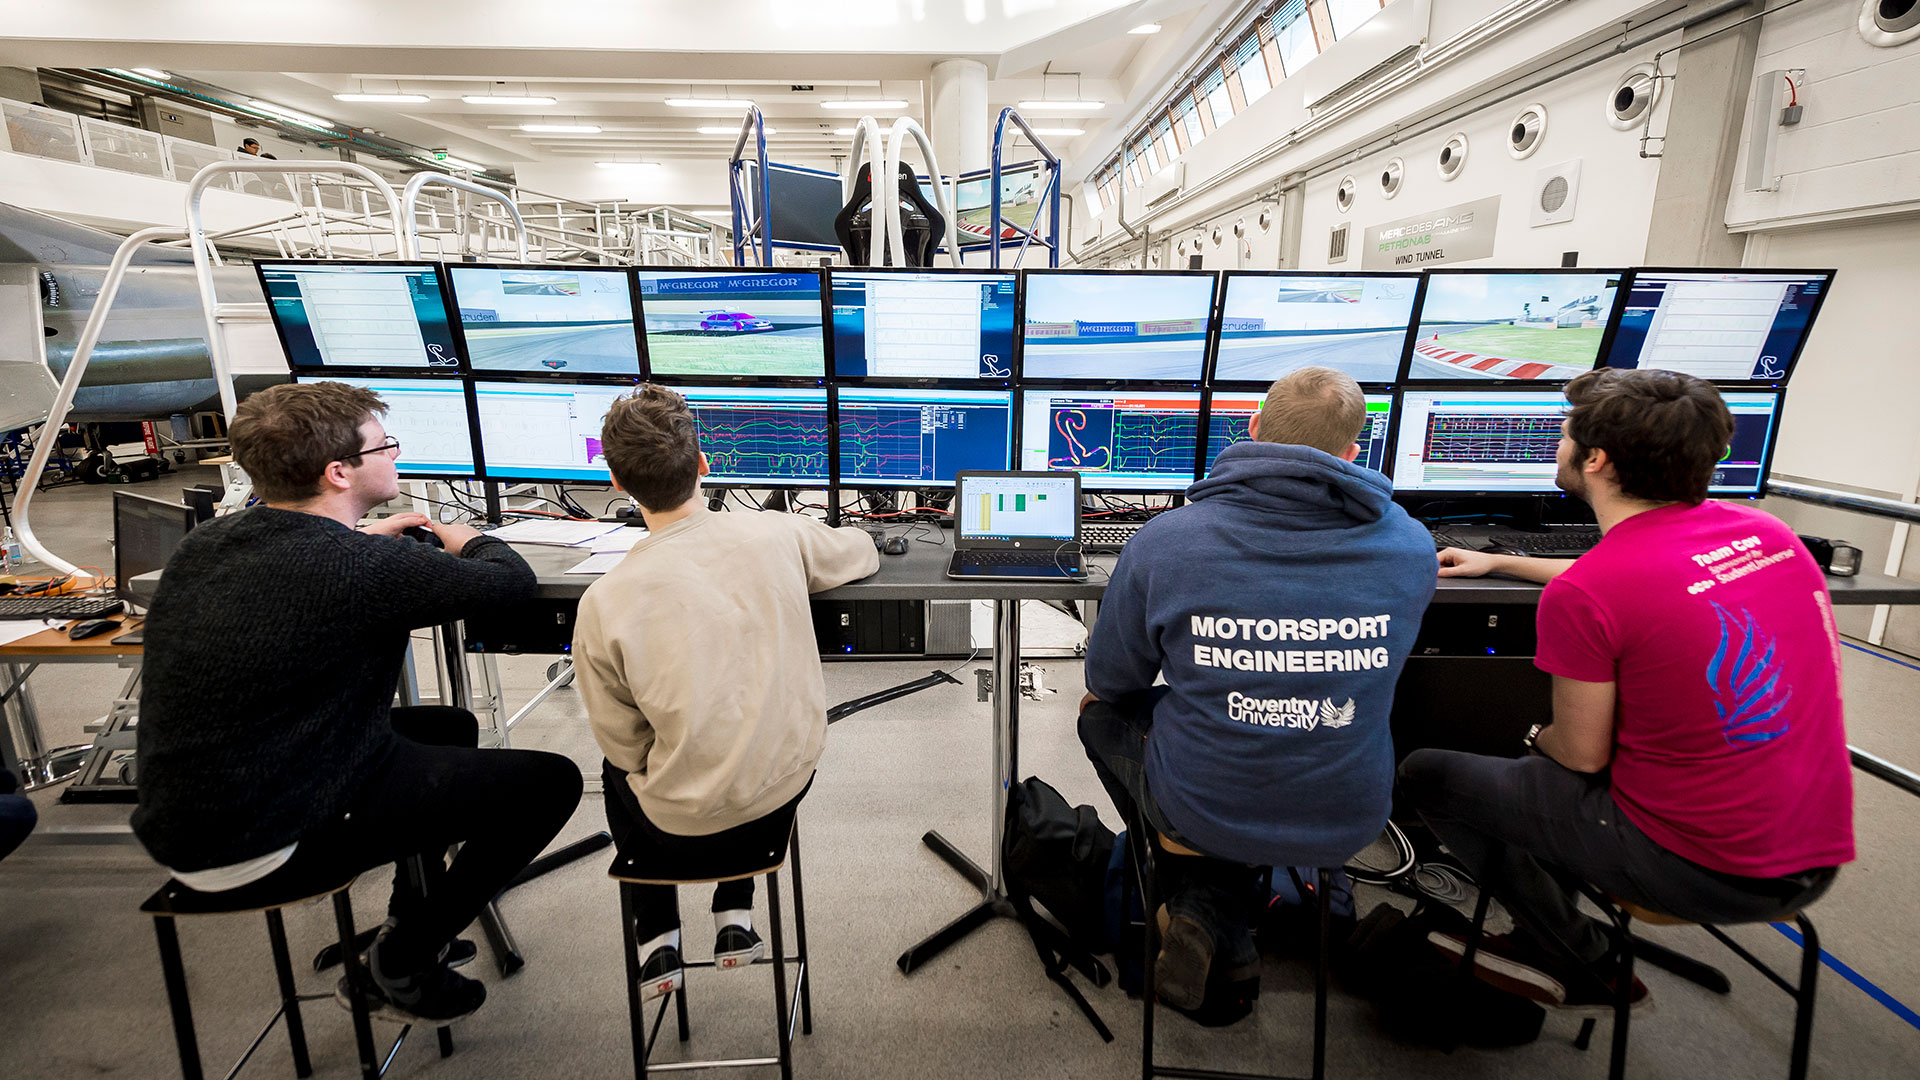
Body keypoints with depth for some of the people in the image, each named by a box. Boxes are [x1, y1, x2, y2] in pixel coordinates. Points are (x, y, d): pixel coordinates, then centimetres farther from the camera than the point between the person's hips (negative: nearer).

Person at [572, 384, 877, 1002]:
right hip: (785, 795, 2)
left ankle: (658, 937, 35)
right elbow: (864, 553, 8)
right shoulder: (778, 535, -15)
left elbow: (624, 743, -7)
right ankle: (735, 915, 34)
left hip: (679, 832, -1)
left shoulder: (604, 604, -20)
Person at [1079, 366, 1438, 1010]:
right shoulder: (1411, 547, -10)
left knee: (1100, 710, 25)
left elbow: (1109, 679, -4)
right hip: (1349, 823, 3)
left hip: (1203, 813, -3)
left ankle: (1203, 917, 23)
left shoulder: (1162, 543, -19)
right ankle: (1215, 914, 18)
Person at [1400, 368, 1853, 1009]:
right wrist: (1501, 562, 28)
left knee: (1426, 774, 3)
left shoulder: (1580, 595, -24)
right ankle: (1542, 941, 32)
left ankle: (1582, 967, 20)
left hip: (1704, 871, -8)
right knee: (1541, 760, 27)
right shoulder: (1762, 530, 0)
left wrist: (1537, 737, 11)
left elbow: (1582, 755, -12)